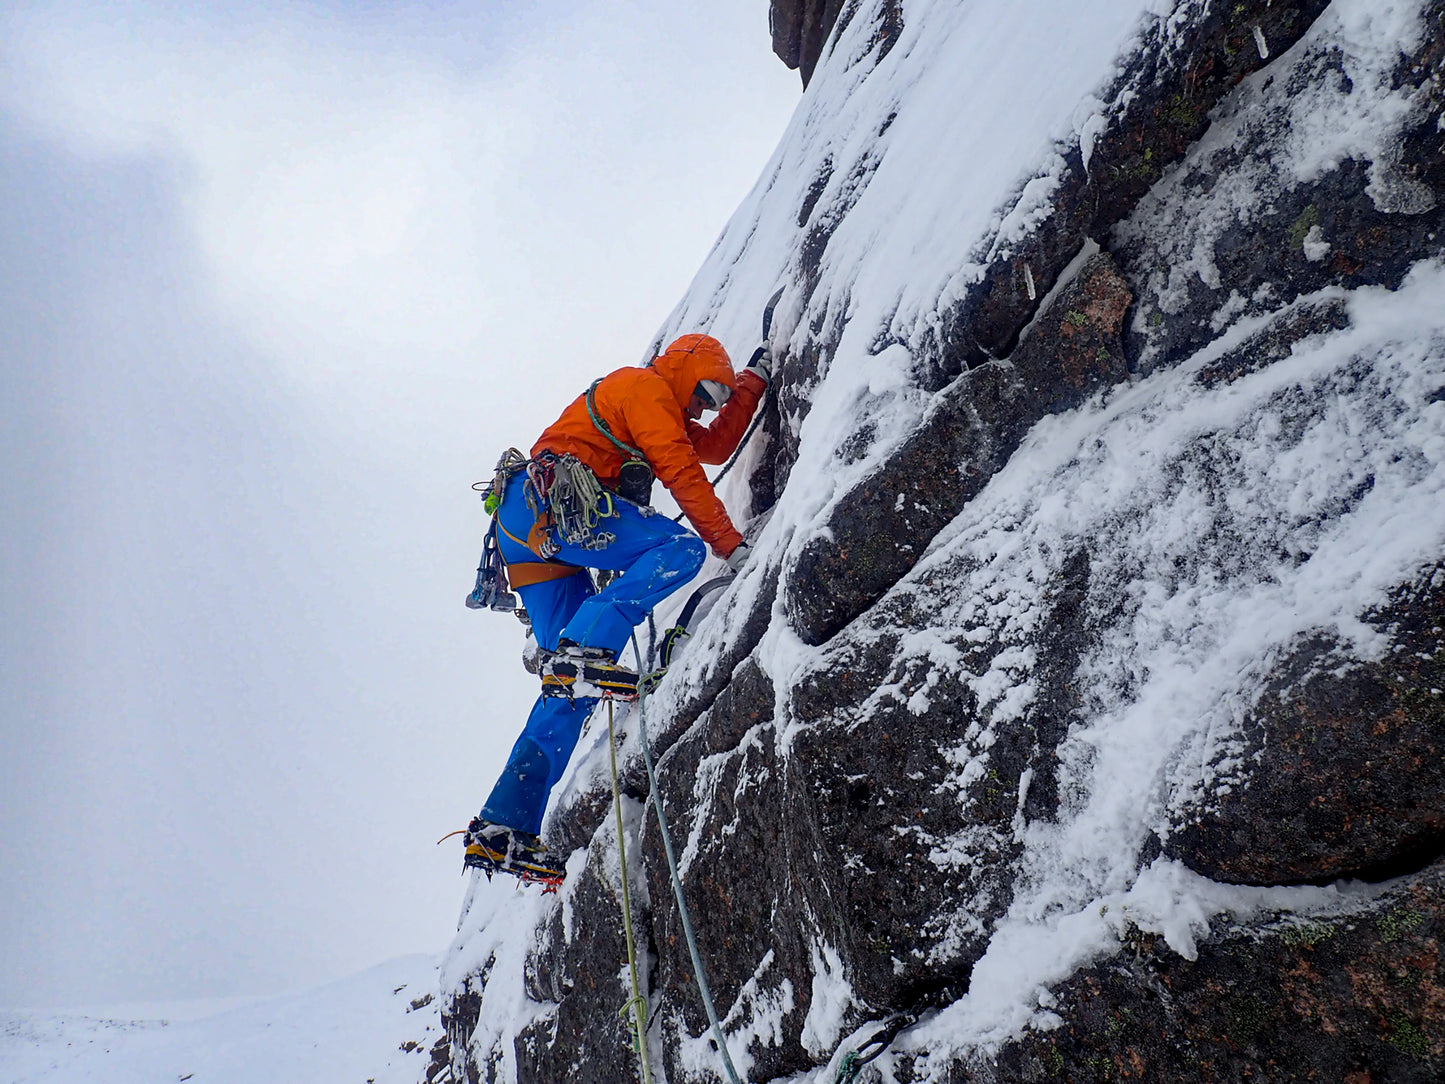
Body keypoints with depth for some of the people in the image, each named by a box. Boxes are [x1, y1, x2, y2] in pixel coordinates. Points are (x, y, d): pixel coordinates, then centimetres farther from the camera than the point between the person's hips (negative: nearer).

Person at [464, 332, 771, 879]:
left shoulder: (660, 413, 33)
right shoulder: (646, 387, 4)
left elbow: (716, 446, 33)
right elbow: (682, 472, -6)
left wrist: (753, 381, 35)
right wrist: (731, 545, -7)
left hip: (528, 534, 10)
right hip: (548, 502, -10)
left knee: (573, 684, 2)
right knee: (681, 548, -21)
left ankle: (503, 829, -1)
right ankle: (581, 651, -33)